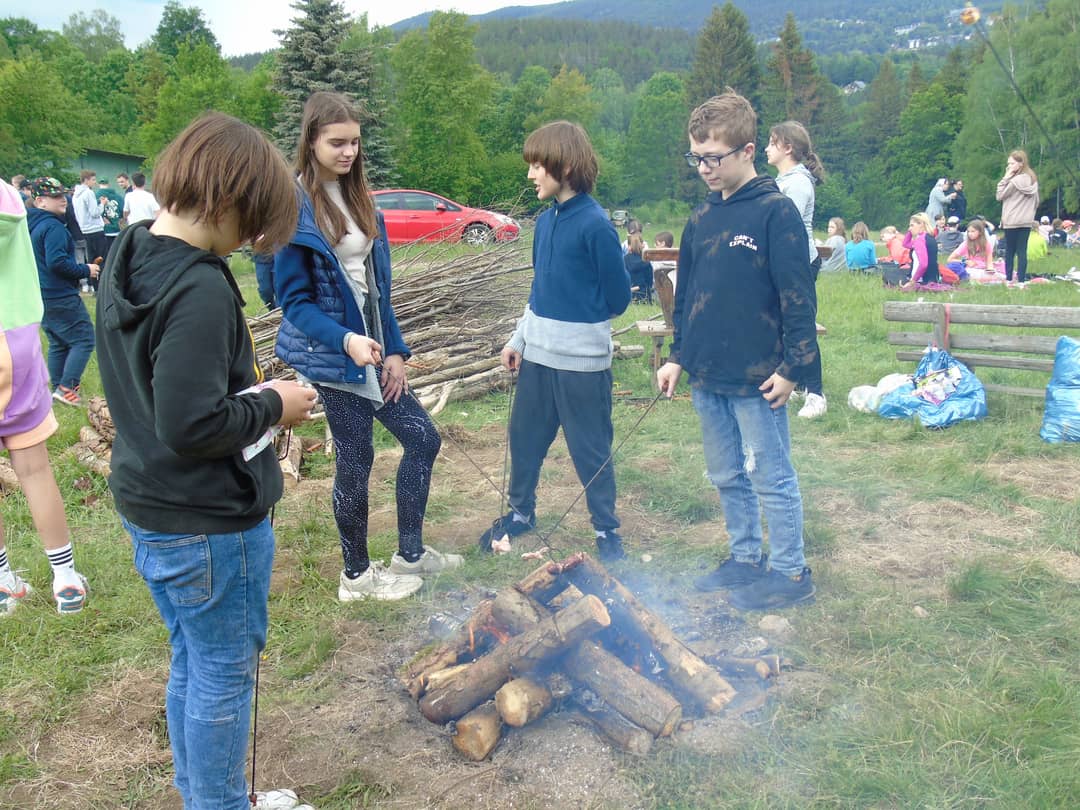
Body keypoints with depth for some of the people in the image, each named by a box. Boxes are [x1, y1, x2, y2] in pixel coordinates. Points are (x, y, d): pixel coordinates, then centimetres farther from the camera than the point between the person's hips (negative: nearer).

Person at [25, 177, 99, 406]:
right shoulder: (53, 226, -17)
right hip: (60, 296, -10)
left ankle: (57, 388, 22)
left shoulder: (32, 225, 13)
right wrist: (85, 271, -14)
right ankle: (66, 388, -8)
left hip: (42, 296, 10)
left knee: (58, 343, 17)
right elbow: (56, 262, -26)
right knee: (84, 339, -3)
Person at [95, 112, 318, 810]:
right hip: (211, 523, -9)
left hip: (148, 512, 9)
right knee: (225, 674, 10)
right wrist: (272, 404, -14)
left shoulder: (129, 259, 4)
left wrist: (254, 389, 7)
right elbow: (192, 424, -30)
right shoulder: (201, 289, -26)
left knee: (192, 662, 24)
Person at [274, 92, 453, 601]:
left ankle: (409, 553, 28)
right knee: (356, 460, 3)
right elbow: (292, 298, -14)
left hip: (372, 350, 8)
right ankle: (357, 575, 24)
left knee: (423, 438, 11)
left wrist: (394, 349, 4)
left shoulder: (358, 198, 9)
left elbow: (378, 284, 10)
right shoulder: (296, 206, -13)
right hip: (330, 354, -8)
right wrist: (346, 340, -27)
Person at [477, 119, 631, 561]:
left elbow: (617, 297, -11)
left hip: (581, 360, -7)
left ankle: (606, 530, 24)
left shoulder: (595, 224, -16)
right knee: (524, 437, 17)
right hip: (537, 355, 7)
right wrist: (519, 338, 14)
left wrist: (581, 319, 3)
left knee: (590, 450, 6)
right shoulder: (545, 220, 7)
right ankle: (520, 512, 38)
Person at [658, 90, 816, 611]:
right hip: (706, 377, 7)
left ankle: (790, 573, 18)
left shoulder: (775, 212, -11)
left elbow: (798, 296, -13)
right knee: (726, 476, 17)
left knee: (771, 478, 4)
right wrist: (678, 355, 12)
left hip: (757, 378, -7)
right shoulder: (702, 218, 10)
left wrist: (792, 366, -15)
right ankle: (746, 558, 32)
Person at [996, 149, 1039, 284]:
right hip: (1027, 221, 6)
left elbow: (999, 196, -7)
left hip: (1012, 222, -6)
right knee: (1022, 251, 5)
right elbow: (1036, 201, 14)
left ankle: (1008, 279, 8)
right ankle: (1021, 280, 2)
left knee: (1010, 251, 4)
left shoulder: (1015, 181, -16)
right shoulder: (1033, 180, 10)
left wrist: (1005, 178, -7)